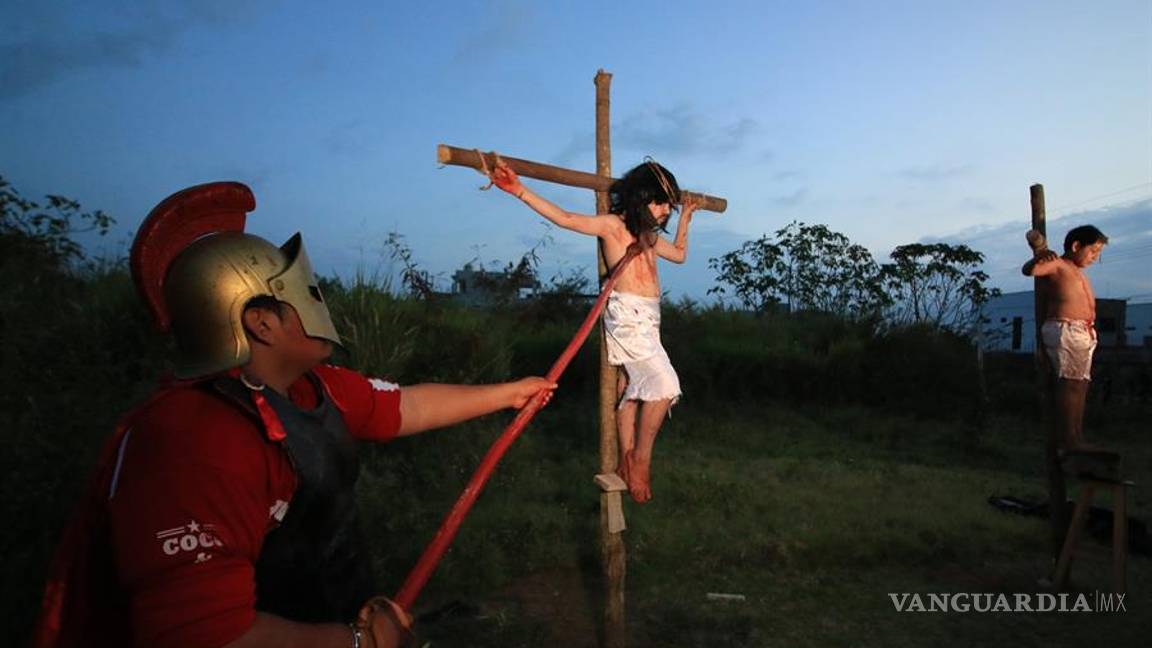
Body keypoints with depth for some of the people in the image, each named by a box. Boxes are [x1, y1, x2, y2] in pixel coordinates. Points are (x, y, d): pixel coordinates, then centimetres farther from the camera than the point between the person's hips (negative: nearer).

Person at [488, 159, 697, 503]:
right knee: (665, 385, -15)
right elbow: (565, 218, -12)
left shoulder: (649, 236, 21)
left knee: (631, 390, 10)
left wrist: (685, 217, 38)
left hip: (647, 319, 8)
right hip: (627, 315, -8)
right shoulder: (612, 225, -2)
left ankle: (627, 461, 16)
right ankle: (641, 458, -2)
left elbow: (679, 254, 37)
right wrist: (520, 190, -20)